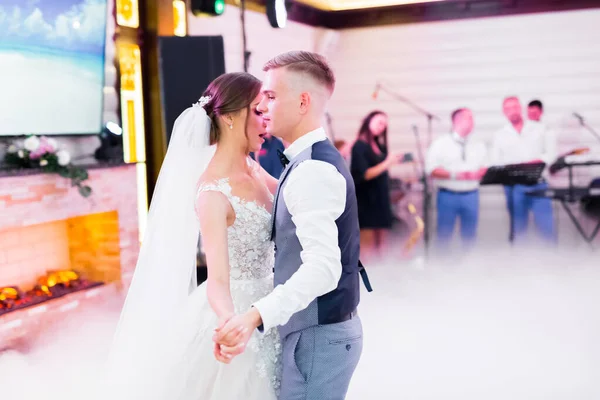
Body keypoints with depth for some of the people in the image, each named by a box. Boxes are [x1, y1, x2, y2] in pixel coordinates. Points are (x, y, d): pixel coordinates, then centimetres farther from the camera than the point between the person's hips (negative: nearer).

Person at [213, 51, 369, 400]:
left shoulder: (313, 171, -23)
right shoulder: (315, 162, 10)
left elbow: (322, 268, -32)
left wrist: (256, 316, -40)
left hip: (318, 335, -10)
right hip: (319, 329, 10)